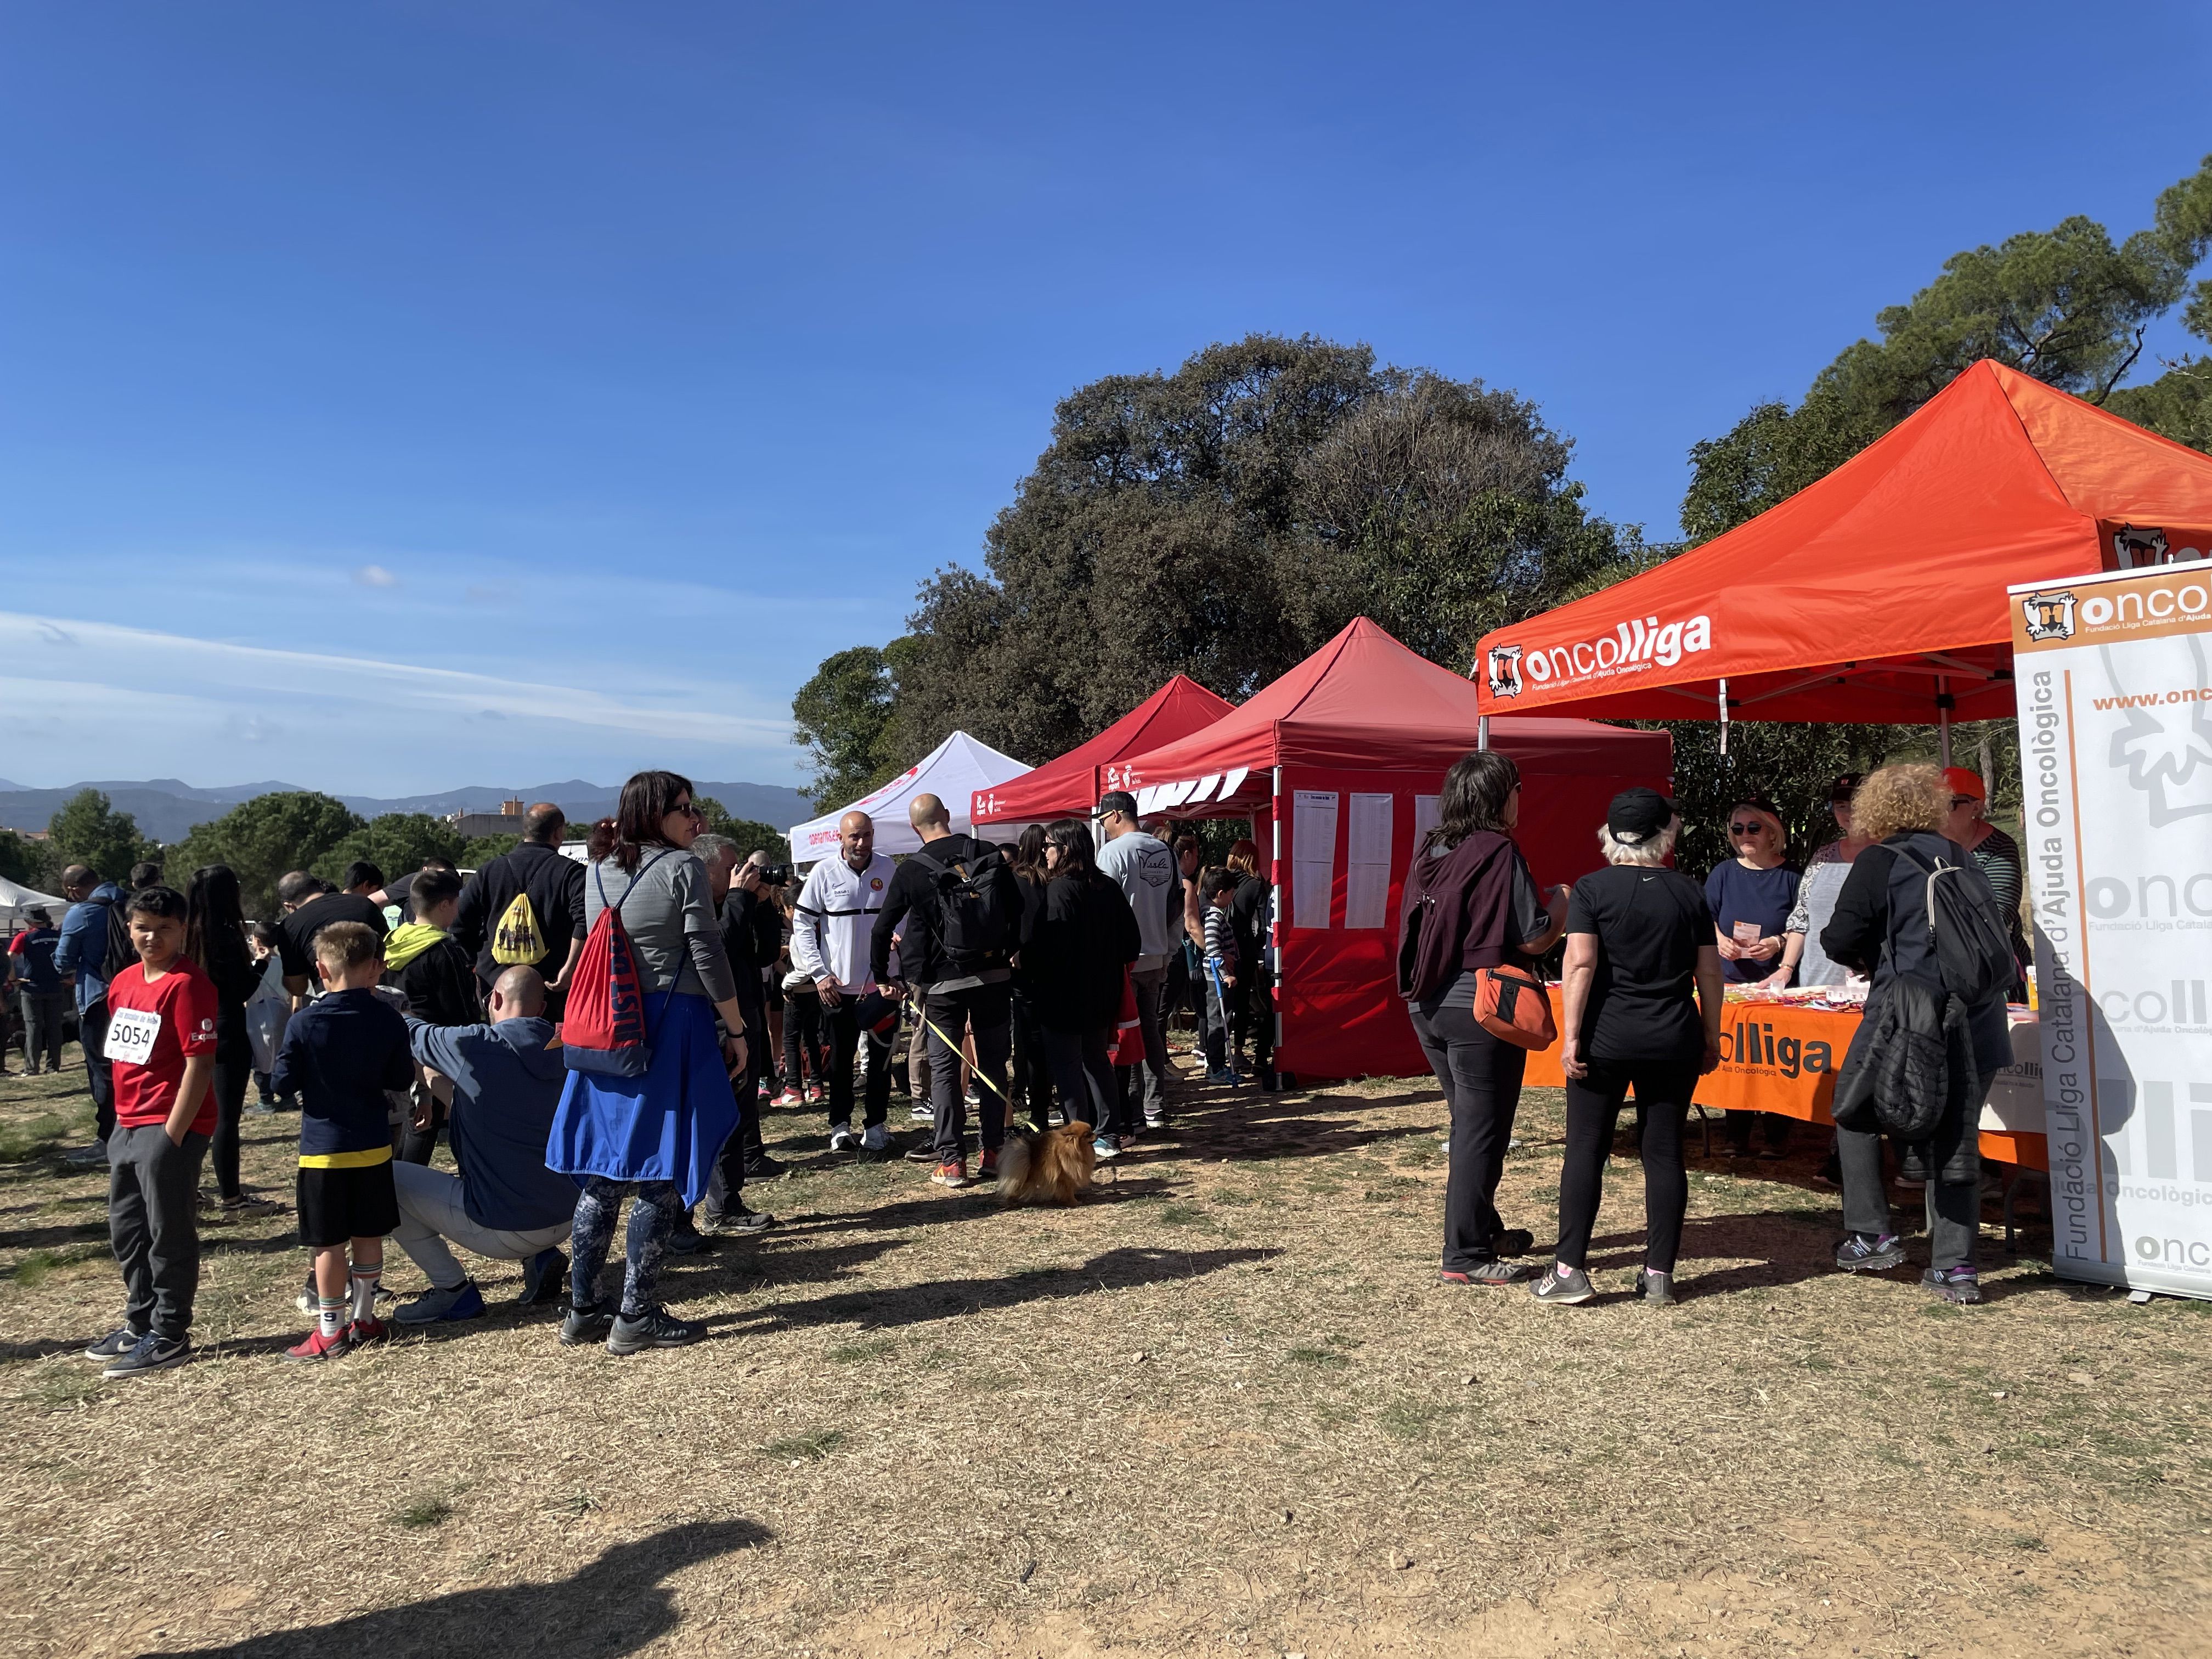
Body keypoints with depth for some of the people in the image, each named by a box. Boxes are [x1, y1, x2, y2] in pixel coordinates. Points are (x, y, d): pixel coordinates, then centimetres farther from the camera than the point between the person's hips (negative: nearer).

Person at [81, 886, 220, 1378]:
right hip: (128, 1124, 9)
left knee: (168, 1234, 1)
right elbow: (123, 1054, 18)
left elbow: (200, 1064, -19)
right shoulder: (123, 982, 9)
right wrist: (123, 1119, 13)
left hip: (170, 1128, -9)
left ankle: (169, 1337, 13)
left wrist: (172, 1135, -19)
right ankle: (139, 1323, 35)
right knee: (126, 1229, 20)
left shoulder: (187, 985, -17)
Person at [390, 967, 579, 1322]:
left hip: (503, 1231, -6)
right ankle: (539, 1257, 15)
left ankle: (452, 1289, 7)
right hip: (566, 1222, 6)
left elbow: (413, 1032, 7)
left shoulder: (471, 1045, -13)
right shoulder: (562, 1050, 1)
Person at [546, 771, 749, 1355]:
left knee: (602, 1172, 12)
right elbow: (709, 957, -12)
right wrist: (737, 1030, -2)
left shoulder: (598, 871, 10)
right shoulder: (682, 868, -9)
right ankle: (637, 1317, 4)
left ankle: (582, 1309, 19)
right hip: (673, 1028, -6)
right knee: (661, 1177, 0)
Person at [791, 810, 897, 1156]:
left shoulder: (889, 870, 1)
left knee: (880, 1057, 5)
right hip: (837, 985, -1)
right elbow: (802, 924, -1)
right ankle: (840, 1124, 19)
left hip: (881, 982, 1)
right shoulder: (824, 873, -4)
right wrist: (819, 973, -7)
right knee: (841, 1058, 9)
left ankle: (875, 1125, 14)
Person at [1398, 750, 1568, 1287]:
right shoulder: (1499, 853, -13)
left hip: (1429, 1007, 7)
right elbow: (1533, 939, -14)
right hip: (1480, 1008, -7)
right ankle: (1465, 1256, 6)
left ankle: (1485, 1230, 34)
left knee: (1469, 1123, 20)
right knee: (1482, 1131, 2)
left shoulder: (1430, 854, 8)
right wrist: (1563, 900, 6)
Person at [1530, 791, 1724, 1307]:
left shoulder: (1592, 889, -4)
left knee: (1586, 1149, 3)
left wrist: (1571, 1035, -12)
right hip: (1674, 1041, 3)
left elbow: (1581, 964, -13)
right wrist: (1711, 1037, 16)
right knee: (1665, 1152, 8)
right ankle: (1659, 1274, 12)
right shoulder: (1689, 893, 5)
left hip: (1606, 1038, -2)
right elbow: (1709, 973, 6)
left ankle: (1571, 1270, 3)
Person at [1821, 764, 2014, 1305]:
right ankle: (1955, 1268, 15)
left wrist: (1866, 957, 10)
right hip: (1977, 1028, 6)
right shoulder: (1963, 862, 12)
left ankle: (1872, 1236, 14)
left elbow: (1840, 939, -12)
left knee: (1856, 1113, 15)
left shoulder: (1879, 861, -7)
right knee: (1956, 1143, 12)